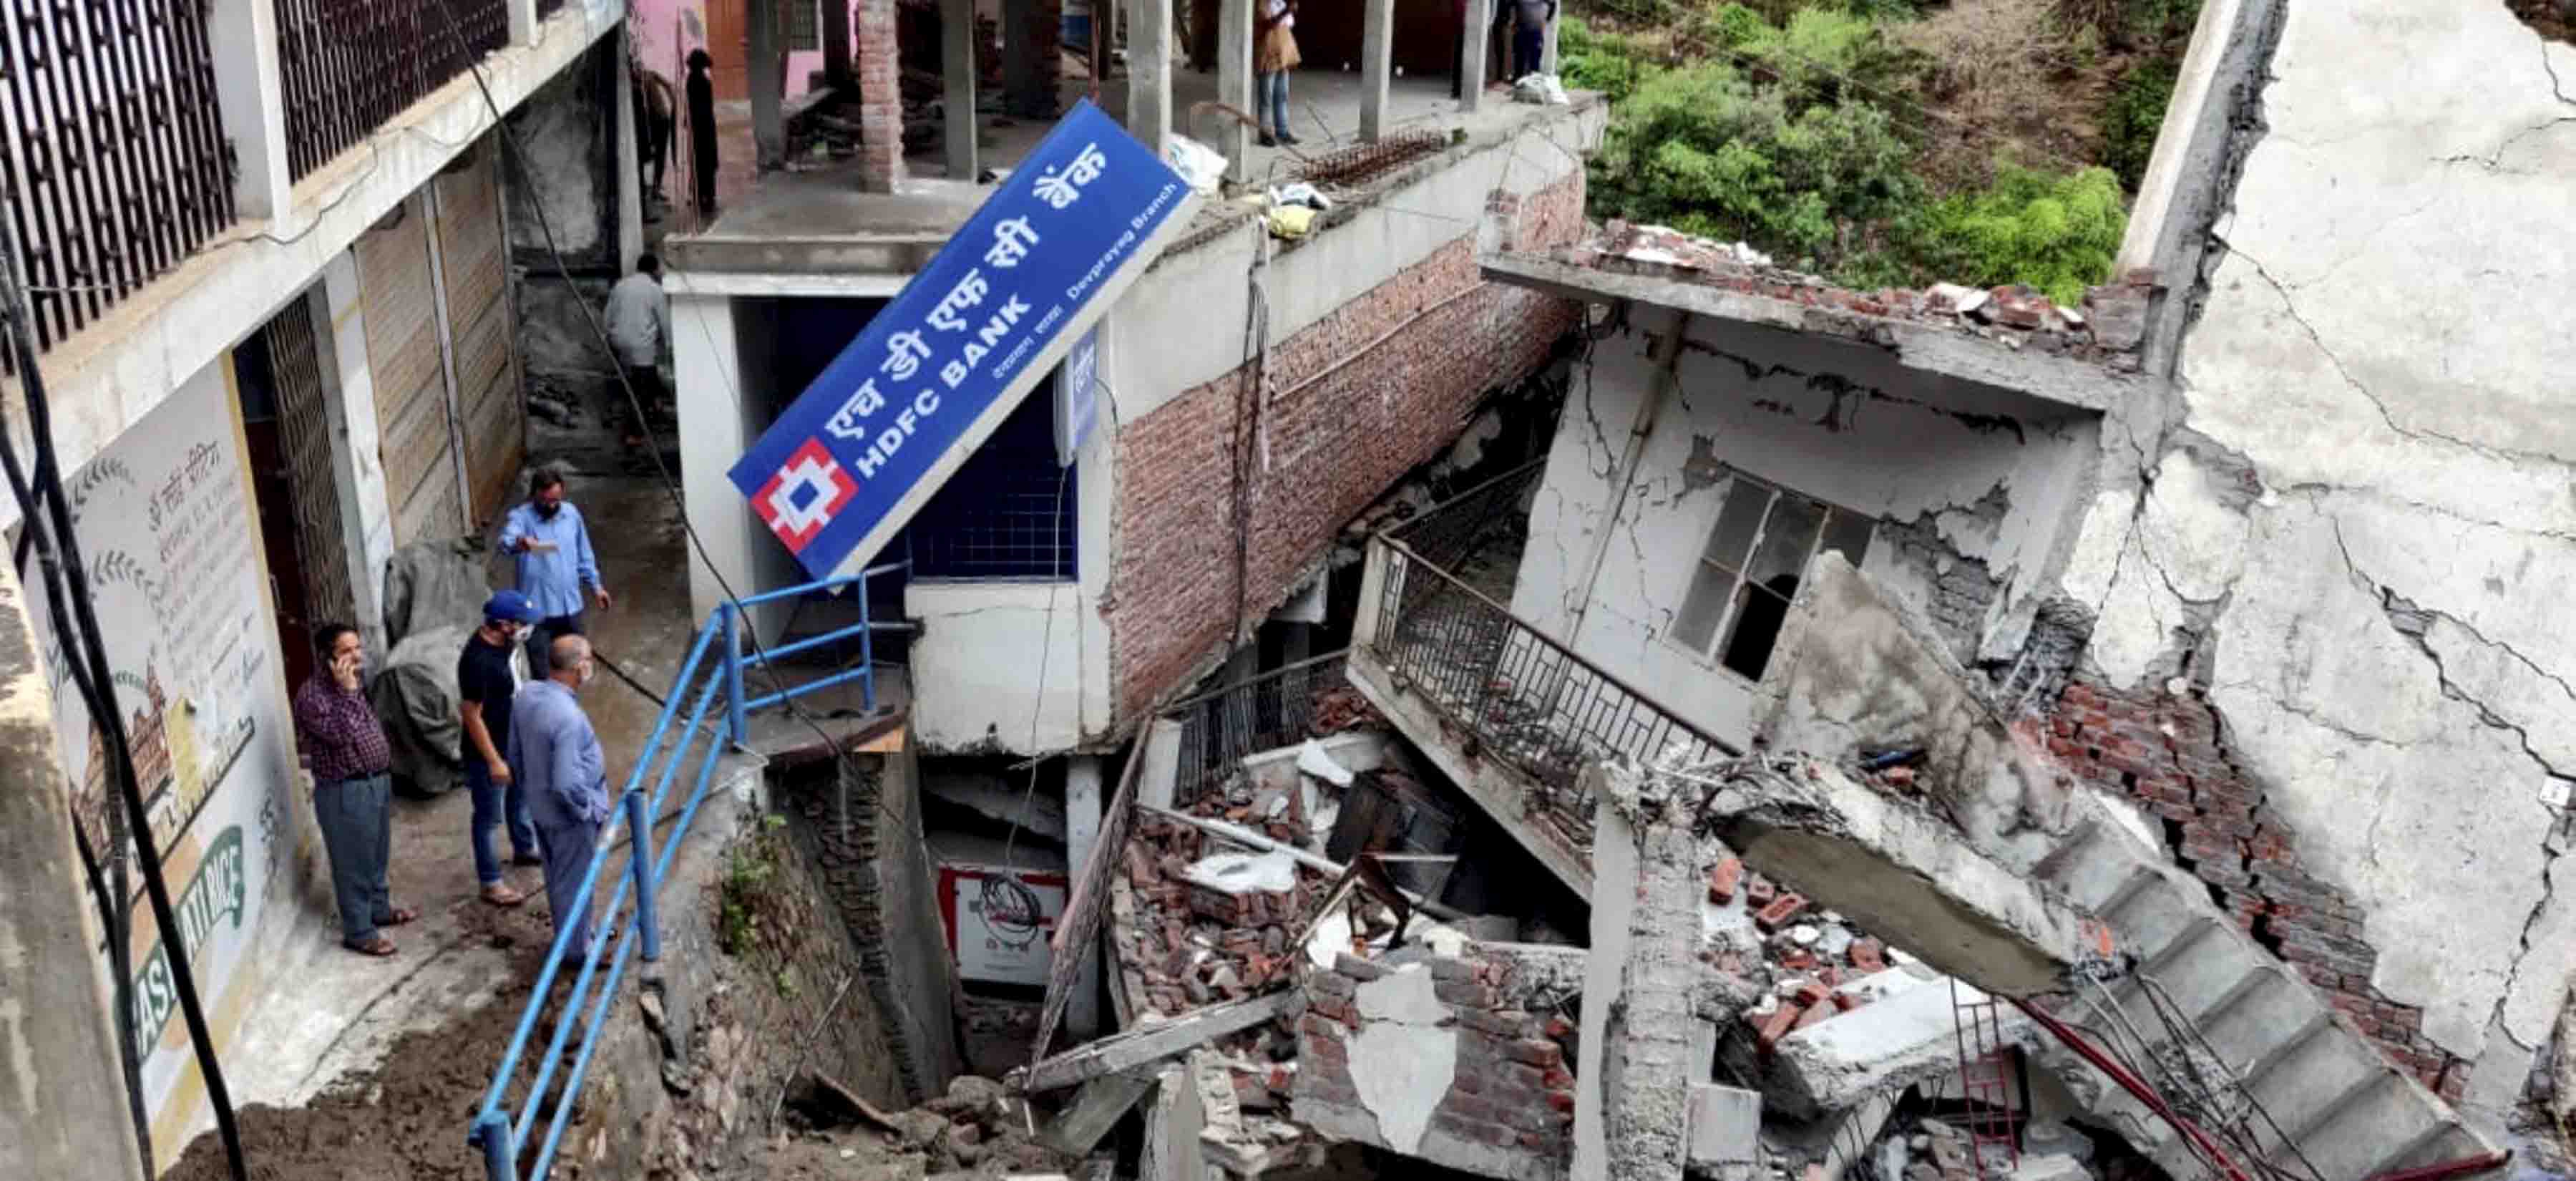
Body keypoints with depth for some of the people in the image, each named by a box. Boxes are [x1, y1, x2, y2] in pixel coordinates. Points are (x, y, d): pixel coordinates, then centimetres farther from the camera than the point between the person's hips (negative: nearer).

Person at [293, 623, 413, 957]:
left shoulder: (351, 683, 7)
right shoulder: (312, 694, -20)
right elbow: (340, 734, -31)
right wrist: (347, 691, -29)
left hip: (377, 781, 8)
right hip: (345, 791, -8)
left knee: (377, 856, 23)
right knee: (354, 863, 3)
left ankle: (379, 908, 41)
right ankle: (358, 932, 15)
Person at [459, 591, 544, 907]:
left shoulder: (504, 641, -8)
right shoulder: (478, 661, -34)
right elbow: (472, 716, -27)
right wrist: (494, 761, -22)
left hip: (516, 740, 9)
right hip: (490, 750, -9)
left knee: (520, 797, 29)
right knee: (489, 816, 8)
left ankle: (525, 848, 53)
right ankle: (490, 883, 23)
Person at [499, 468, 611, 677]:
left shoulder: (571, 513, 0)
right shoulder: (521, 517, -16)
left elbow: (584, 555, 14)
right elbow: (506, 542, -40)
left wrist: (595, 585, 17)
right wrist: (518, 543, -62)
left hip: (570, 606, 5)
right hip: (537, 610, -5)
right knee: (542, 674, 0)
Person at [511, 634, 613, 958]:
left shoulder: (527, 694, -9)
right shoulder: (568, 717, -35)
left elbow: (516, 755, 6)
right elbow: (567, 785, -33)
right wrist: (592, 810, -16)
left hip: (539, 806, 8)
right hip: (568, 815, -8)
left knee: (557, 876, 26)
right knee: (574, 882, 13)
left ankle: (568, 933, 47)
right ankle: (577, 950, 31)